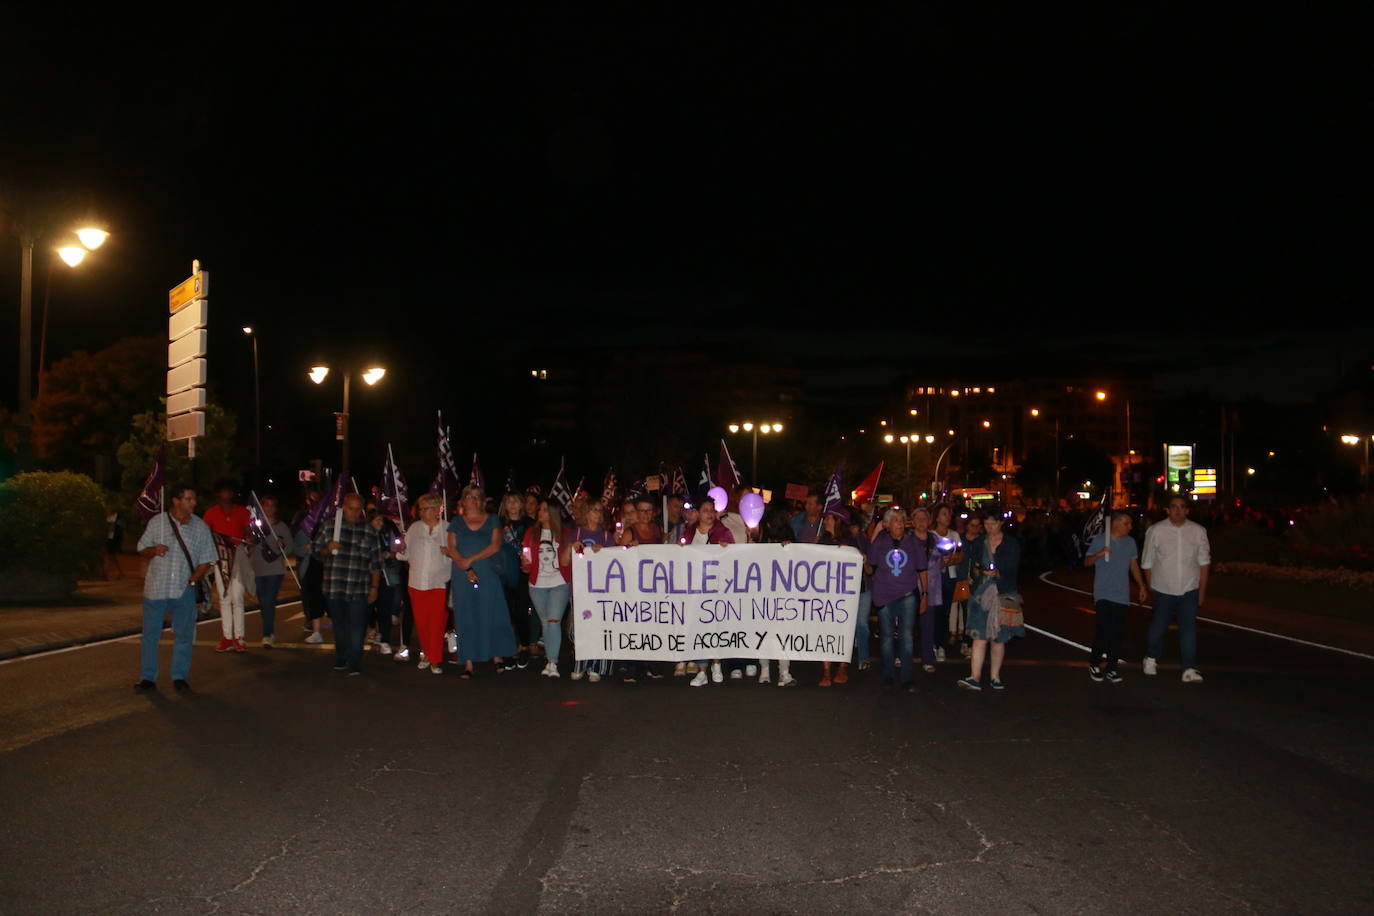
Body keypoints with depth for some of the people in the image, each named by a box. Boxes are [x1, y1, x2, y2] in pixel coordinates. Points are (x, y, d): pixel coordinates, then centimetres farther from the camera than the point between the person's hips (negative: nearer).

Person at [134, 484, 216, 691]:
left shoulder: (200, 527, 2)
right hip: (155, 588, 0)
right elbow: (142, 551, 10)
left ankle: (180, 677, 15)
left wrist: (192, 581, -8)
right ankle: (147, 677, 13)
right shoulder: (157, 522, 3)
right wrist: (153, 550, -12)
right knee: (150, 634, 4)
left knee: (183, 635, 4)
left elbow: (206, 561, 4)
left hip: (184, 590, 0)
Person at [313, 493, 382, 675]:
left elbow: (375, 563, 8)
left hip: (359, 589, -2)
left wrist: (374, 587, 5)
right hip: (334, 587, 2)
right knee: (339, 625, 12)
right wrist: (327, 549, -10)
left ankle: (354, 664, -5)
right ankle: (341, 659, 26)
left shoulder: (369, 531, 6)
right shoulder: (329, 526, 7)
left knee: (357, 626, -8)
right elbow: (317, 552, 12)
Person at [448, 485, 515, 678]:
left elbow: (495, 545, -4)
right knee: (466, 619, 0)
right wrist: (467, 569, -12)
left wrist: (471, 559, -12)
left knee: (492, 615, -3)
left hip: (488, 575, -1)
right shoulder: (457, 522, 11)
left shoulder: (492, 520, 8)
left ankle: (497, 655, 9)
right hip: (462, 576, 1)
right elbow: (452, 548, 2)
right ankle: (468, 663, 1)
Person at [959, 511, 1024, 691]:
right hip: (982, 593, 1)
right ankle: (975, 678, -12)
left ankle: (995, 677, 16)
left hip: (1003, 594, -1)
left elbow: (1013, 569, -3)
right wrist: (977, 571, -11)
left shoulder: (1011, 544, 3)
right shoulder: (979, 543, 12)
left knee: (999, 638, 5)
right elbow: (974, 566, 12)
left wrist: (998, 573, -20)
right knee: (979, 636, -9)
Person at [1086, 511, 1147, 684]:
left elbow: (1134, 565, 18)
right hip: (1103, 593, -4)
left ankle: (1112, 668, 11)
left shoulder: (1130, 542, 10)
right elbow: (1086, 562, -2)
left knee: (1117, 632, 3)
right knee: (1104, 629, -13)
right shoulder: (1099, 539, -3)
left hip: (1122, 596, 4)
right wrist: (1099, 554, -20)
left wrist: (1141, 586, 14)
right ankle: (1094, 663, 4)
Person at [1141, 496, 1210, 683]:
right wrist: (1149, 588, 5)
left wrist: (1202, 591, 6)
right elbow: (1147, 563, 2)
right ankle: (1151, 659, 36)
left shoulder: (1198, 531, -3)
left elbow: (1204, 562, 6)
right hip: (1163, 590, -1)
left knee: (1189, 628, -6)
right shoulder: (1155, 531, -7)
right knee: (1158, 626, 11)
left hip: (1189, 590, 1)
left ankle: (1189, 669, -1)